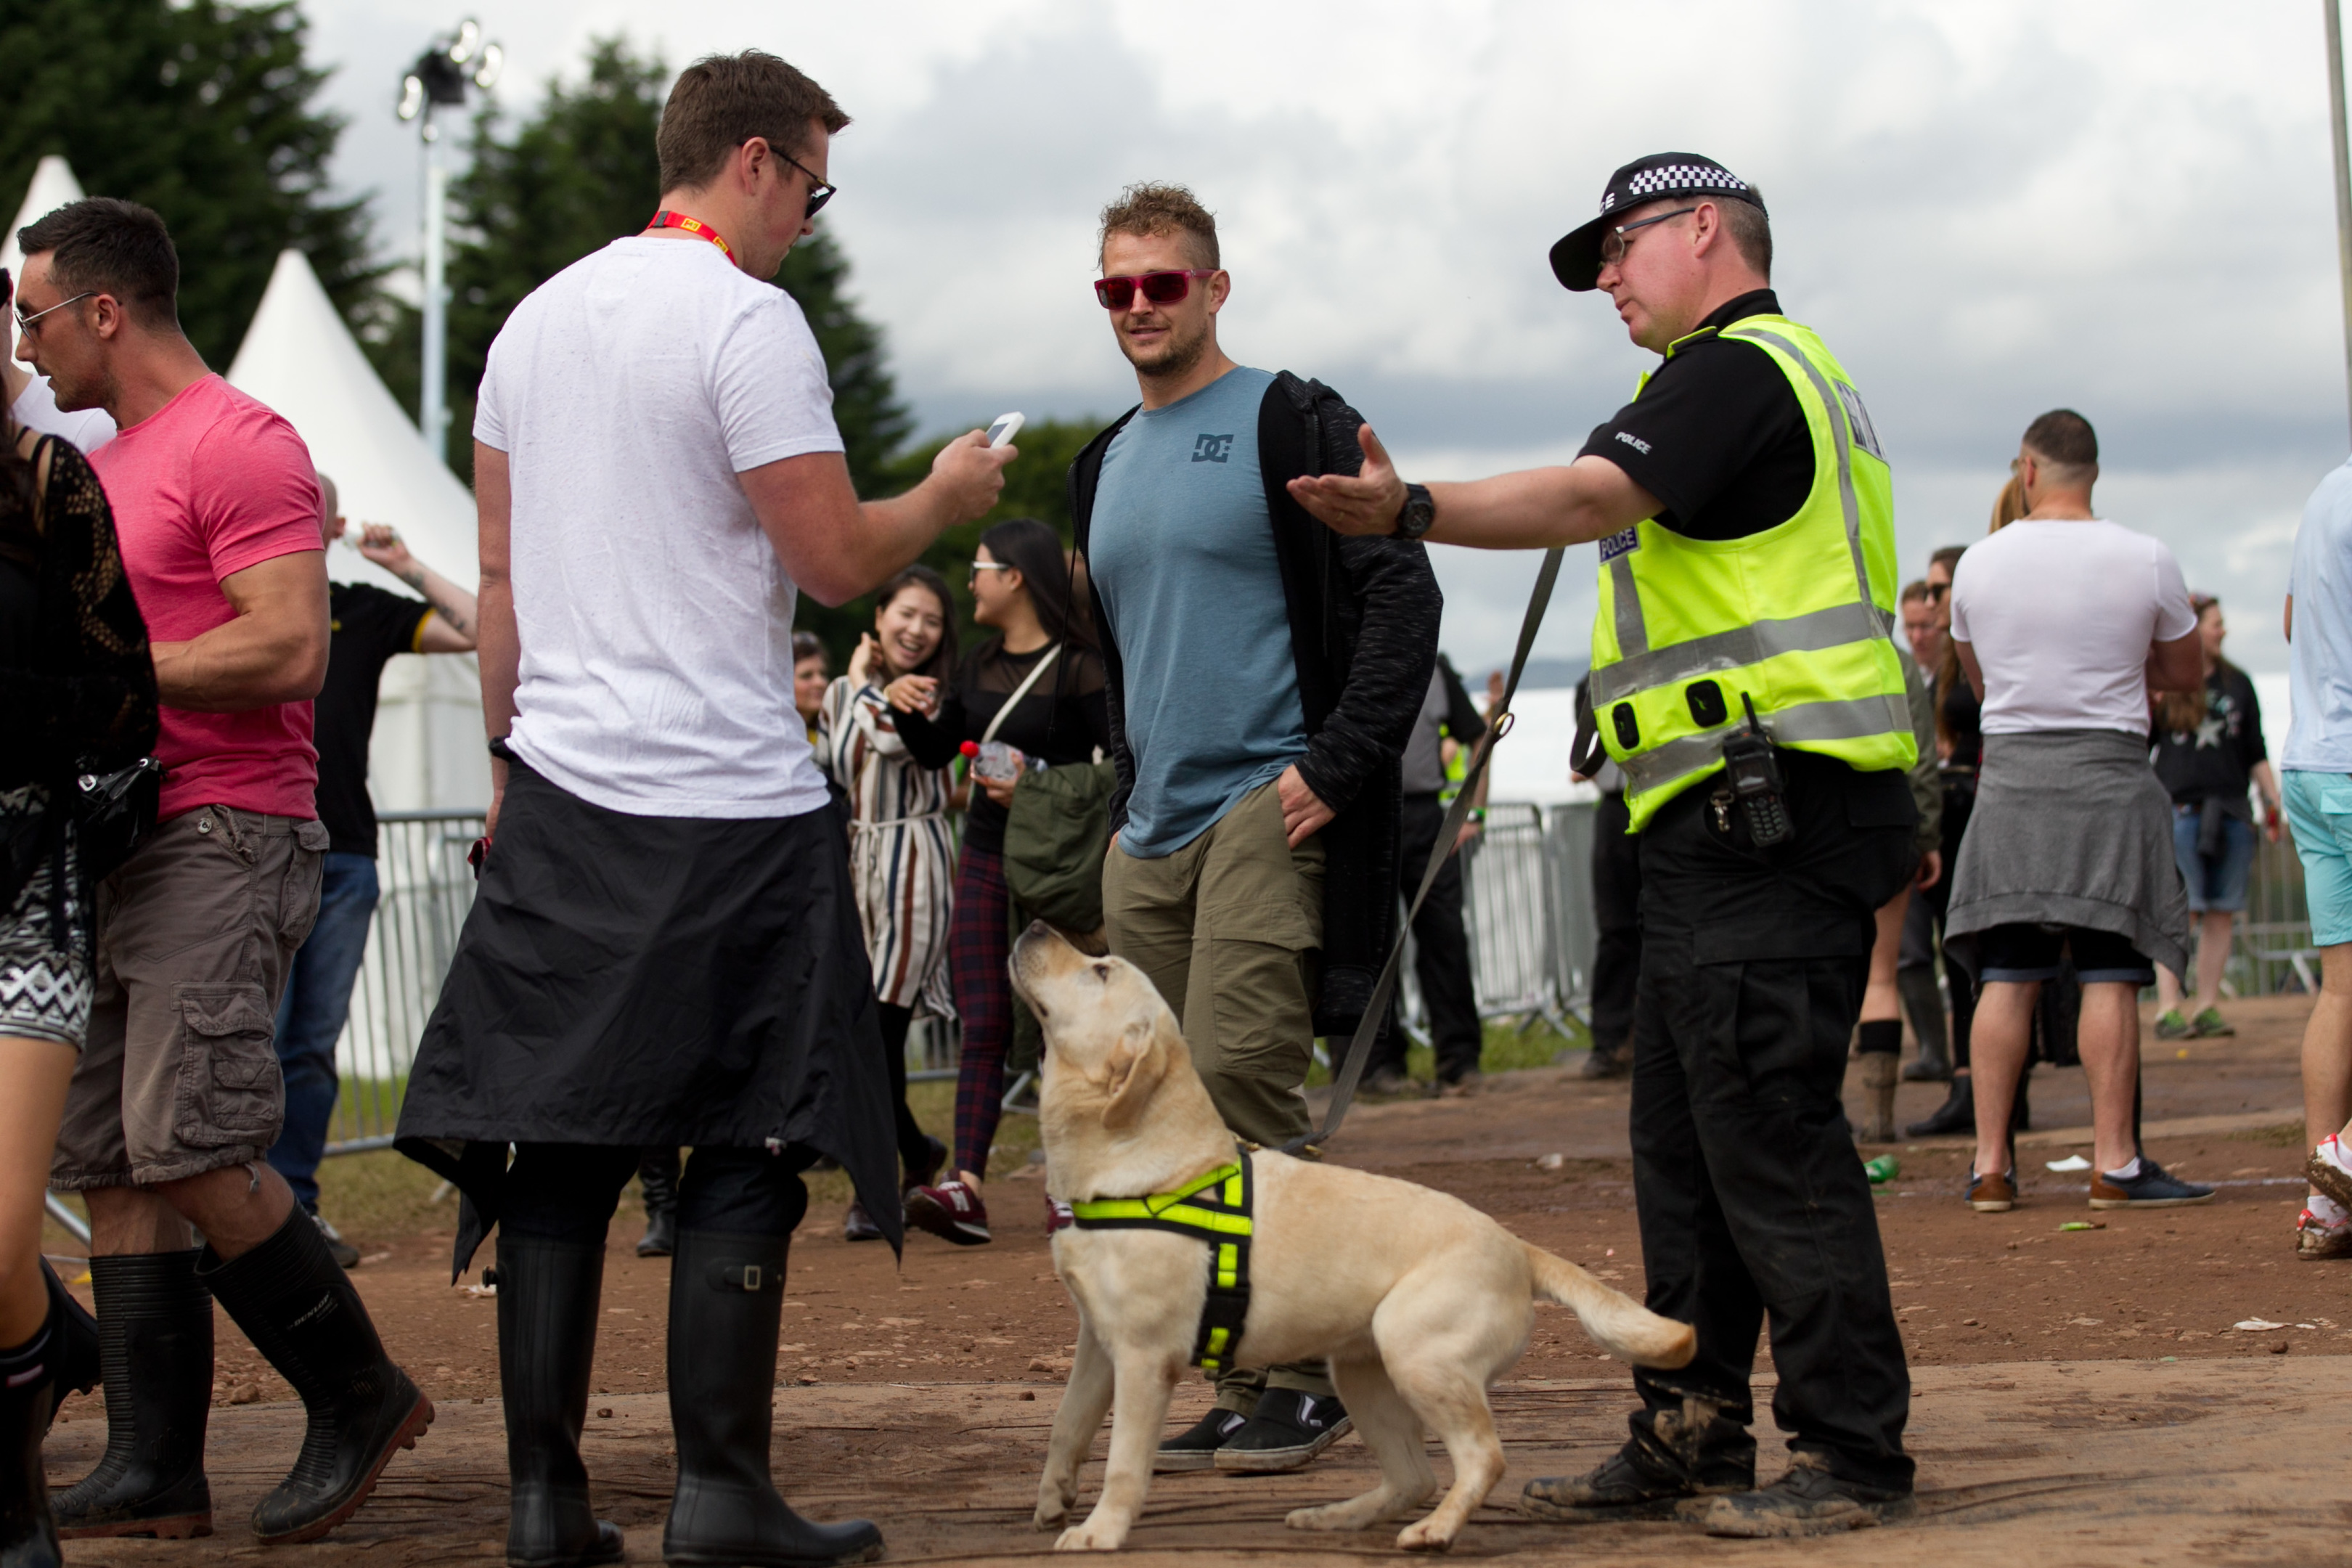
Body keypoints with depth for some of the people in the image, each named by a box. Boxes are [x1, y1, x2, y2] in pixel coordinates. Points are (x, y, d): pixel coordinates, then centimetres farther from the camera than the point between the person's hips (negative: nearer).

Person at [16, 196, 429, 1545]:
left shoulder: (241, 445, -9)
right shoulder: (111, 462, 22)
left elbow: (289, 649, -19)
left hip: (225, 838, -10)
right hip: (117, 847, 10)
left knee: (187, 1147, -16)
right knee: (108, 1166, 4)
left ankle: (360, 1396, -1)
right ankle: (156, 1470, 5)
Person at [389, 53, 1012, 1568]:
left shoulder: (538, 316, 14)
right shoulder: (747, 319, -10)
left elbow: (501, 572, 16)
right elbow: (836, 559, -12)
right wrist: (948, 495, 7)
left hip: (561, 796, 7)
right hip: (730, 806, -7)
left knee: (559, 1147, 7)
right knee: (745, 1153, 0)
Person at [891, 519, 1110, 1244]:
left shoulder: (1079, 667, -11)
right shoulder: (979, 667, 12)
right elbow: (935, 753, 18)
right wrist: (909, 709, -1)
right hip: (985, 856, 6)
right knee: (983, 1022, -3)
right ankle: (968, 1185, -11)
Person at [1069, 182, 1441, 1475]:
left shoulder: (1289, 423, -3)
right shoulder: (1105, 467, 19)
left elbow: (1402, 599, -10)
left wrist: (1336, 764, -17)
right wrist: (1125, 795, 19)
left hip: (1265, 814, -8)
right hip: (1149, 837, 8)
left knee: (1237, 1090, -17)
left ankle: (1303, 1377, -8)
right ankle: (1237, 1382, 12)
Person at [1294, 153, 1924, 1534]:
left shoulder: (1736, 369, -9)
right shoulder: (1794, 374, 26)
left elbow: (1596, 495, -26)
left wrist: (1412, 510, -36)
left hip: (1761, 816, -11)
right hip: (1739, 834, 11)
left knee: (1772, 1136, -9)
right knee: (1684, 1142, 13)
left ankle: (1855, 1454, -5)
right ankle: (1691, 1432, 19)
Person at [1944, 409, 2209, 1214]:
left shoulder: (1978, 563, 3)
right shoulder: (2146, 560, -3)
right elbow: (2186, 672, 10)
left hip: (2010, 764, 3)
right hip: (2108, 765, -2)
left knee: (2005, 974, 5)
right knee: (2109, 973, -1)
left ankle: (1990, 1164, 4)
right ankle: (2114, 1162, -3)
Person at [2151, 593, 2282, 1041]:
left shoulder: (2236, 683, 15)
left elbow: (2255, 751, 18)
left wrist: (2274, 799, 12)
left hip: (2231, 813, 4)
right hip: (2179, 809, -4)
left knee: (2221, 913, 2)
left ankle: (2207, 1007, 7)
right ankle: (2168, 1008, -10)